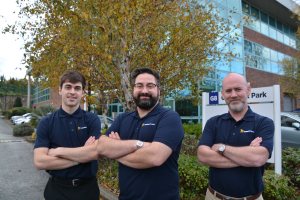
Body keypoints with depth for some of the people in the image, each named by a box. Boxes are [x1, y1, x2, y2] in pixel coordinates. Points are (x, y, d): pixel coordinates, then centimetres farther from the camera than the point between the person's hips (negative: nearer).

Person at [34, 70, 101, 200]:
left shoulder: (92, 120, -7)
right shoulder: (46, 123, -4)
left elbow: (95, 153, -19)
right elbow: (39, 162, -13)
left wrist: (58, 151, -15)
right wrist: (79, 157, -17)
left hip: (87, 188, 0)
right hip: (57, 189, 0)